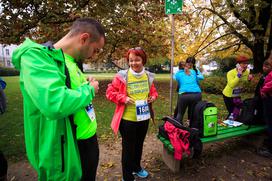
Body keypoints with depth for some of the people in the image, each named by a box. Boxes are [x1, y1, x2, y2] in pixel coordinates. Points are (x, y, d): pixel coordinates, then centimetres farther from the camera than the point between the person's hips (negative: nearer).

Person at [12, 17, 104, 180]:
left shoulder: (64, 60, 6)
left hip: (71, 141, 9)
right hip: (55, 153, -8)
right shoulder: (35, 55, -22)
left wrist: (87, 88, 1)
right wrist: (89, 90, -21)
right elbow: (55, 104, -37)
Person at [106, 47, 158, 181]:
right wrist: (123, 98, -22)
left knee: (139, 145, 24)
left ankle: (137, 167, 50)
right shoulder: (122, 76, -14)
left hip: (144, 118, 5)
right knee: (128, 147, 10)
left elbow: (153, 90, 15)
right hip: (128, 119, -5)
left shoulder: (148, 76, 0)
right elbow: (110, 92, -9)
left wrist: (153, 97, -6)